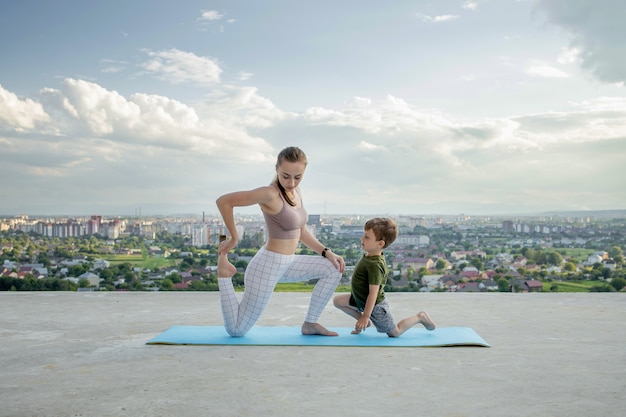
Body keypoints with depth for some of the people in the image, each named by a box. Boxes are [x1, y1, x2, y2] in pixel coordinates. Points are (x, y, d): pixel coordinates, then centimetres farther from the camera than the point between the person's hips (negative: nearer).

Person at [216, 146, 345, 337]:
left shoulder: (295, 191, 4)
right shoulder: (270, 194, -22)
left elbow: (302, 232, 12)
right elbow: (223, 201, -22)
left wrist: (327, 252, 2)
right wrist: (234, 238, -11)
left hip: (286, 264, 8)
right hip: (267, 266, -8)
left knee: (334, 269, 7)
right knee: (236, 330, 0)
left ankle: (310, 323, 13)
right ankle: (224, 273, 16)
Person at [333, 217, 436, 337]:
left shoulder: (374, 264, -33)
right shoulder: (369, 255, -4)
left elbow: (373, 293, -30)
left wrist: (366, 316, -24)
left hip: (375, 306, -9)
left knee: (395, 332, 4)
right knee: (337, 300, 6)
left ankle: (419, 317, 21)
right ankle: (365, 322, 14)